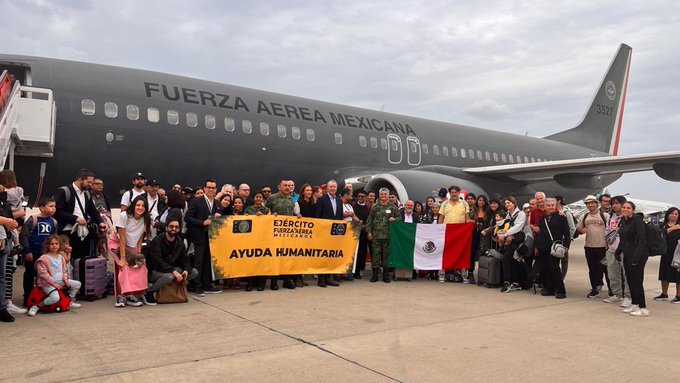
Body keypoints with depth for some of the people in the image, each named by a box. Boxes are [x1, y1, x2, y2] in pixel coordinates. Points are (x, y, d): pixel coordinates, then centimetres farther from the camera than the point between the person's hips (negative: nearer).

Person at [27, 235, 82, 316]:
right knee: (55, 297, -31)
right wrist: (54, 284, -19)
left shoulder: (61, 257, 12)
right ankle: (36, 306, -10)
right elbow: (43, 274, -17)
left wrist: (65, 279, -1)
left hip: (60, 281, 8)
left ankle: (69, 301, 22)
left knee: (77, 284, 5)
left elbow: (64, 270, 20)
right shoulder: (44, 258, -12)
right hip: (48, 283, -8)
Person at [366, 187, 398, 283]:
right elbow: (369, 220, 7)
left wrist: (394, 219, -11)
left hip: (388, 235, 0)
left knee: (386, 255, 4)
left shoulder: (393, 207, 7)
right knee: (375, 254, 1)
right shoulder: (375, 207, 7)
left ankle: (386, 275, 14)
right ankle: (375, 274, 10)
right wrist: (369, 232, -1)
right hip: (376, 235, 0)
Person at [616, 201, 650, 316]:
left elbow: (642, 240, -18)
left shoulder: (637, 221, -12)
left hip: (637, 255, -8)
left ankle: (643, 308, 0)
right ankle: (635, 305, 22)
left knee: (637, 281, -6)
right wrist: (618, 252, 17)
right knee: (630, 280, 12)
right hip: (627, 255, 8)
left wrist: (636, 257, -23)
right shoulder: (624, 222, 13)